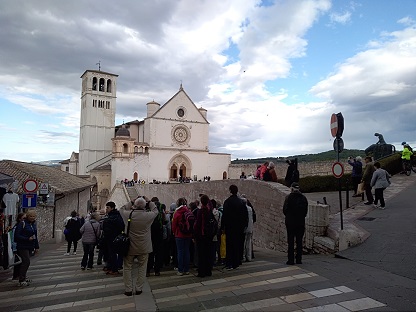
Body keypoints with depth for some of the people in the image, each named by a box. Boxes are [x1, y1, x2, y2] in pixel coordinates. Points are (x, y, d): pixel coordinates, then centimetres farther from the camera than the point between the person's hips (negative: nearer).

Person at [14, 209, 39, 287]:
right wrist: (28, 239, -22)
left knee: (25, 262, 13)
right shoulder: (22, 223, -12)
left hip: (30, 247, 7)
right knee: (26, 261, -11)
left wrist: (36, 247, 16)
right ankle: (21, 281, -2)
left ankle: (23, 277, 27)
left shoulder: (34, 224, 10)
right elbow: (17, 235, -15)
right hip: (22, 246, -7)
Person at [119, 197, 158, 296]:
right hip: (144, 247, 0)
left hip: (130, 247, 0)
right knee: (142, 268, 13)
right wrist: (150, 202, 17)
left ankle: (128, 289, 20)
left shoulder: (128, 215, -13)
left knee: (127, 268, 14)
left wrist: (130, 203, 14)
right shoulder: (148, 215, -14)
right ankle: (139, 289, 19)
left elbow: (122, 209, 9)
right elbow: (156, 211, 8)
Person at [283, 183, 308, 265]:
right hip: (301, 222, 4)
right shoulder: (303, 198, 2)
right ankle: (299, 259, 13)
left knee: (290, 241, 2)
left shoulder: (289, 197, -10)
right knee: (299, 241, 10)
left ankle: (291, 260, 4)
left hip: (290, 222, -3)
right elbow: (306, 210, 5)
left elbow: (285, 209, -7)